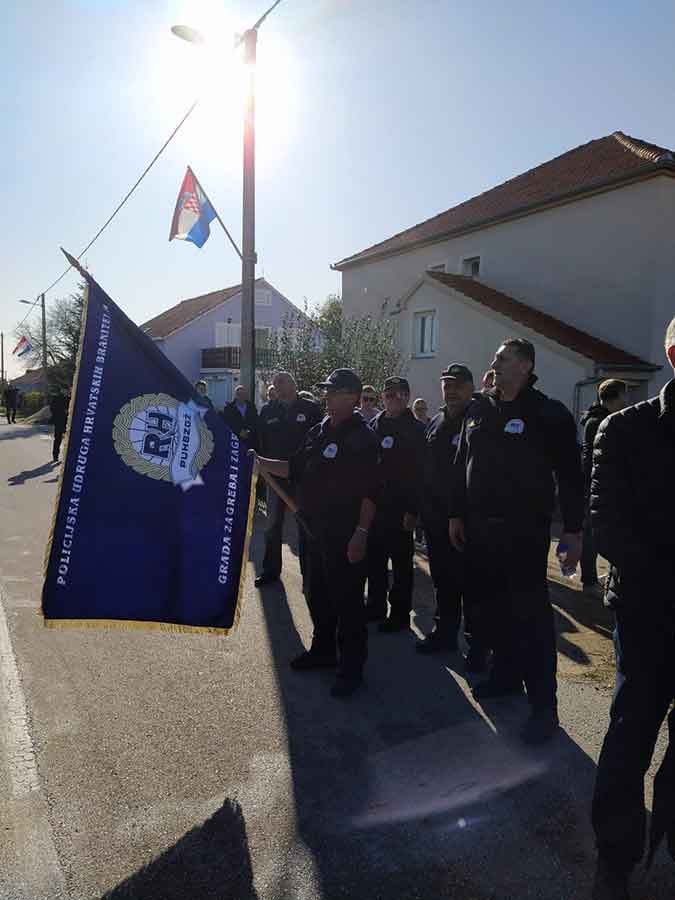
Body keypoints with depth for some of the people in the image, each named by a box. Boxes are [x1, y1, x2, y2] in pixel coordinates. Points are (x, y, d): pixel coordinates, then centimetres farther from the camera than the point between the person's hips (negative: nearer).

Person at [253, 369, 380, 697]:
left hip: (346, 534, -8)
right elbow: (293, 469, 18)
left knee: (346, 599, 1)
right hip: (317, 530, 8)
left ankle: (351, 667, 14)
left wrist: (361, 532, -22)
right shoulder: (318, 432, 11)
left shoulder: (363, 438, -12)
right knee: (317, 594, 19)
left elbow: (370, 492, -17)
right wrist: (259, 462, 7)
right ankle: (323, 650, 38)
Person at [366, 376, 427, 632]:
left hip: (399, 508, -6)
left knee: (401, 561, 6)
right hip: (373, 504, 6)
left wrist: (412, 510, -17)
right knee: (374, 558, 14)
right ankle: (376, 606, 29)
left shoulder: (415, 429, -7)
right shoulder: (374, 425, 9)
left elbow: (419, 473, -12)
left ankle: (400, 613, 17)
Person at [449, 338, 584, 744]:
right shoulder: (478, 410, 10)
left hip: (525, 531, -6)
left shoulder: (549, 413, -7)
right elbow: (462, 466, 14)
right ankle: (507, 674, 34)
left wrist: (573, 529, -11)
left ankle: (543, 703, 8)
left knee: (531, 613, -2)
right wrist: (456, 513, 13)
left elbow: (570, 475, -8)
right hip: (480, 528, 6)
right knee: (493, 606, 15)